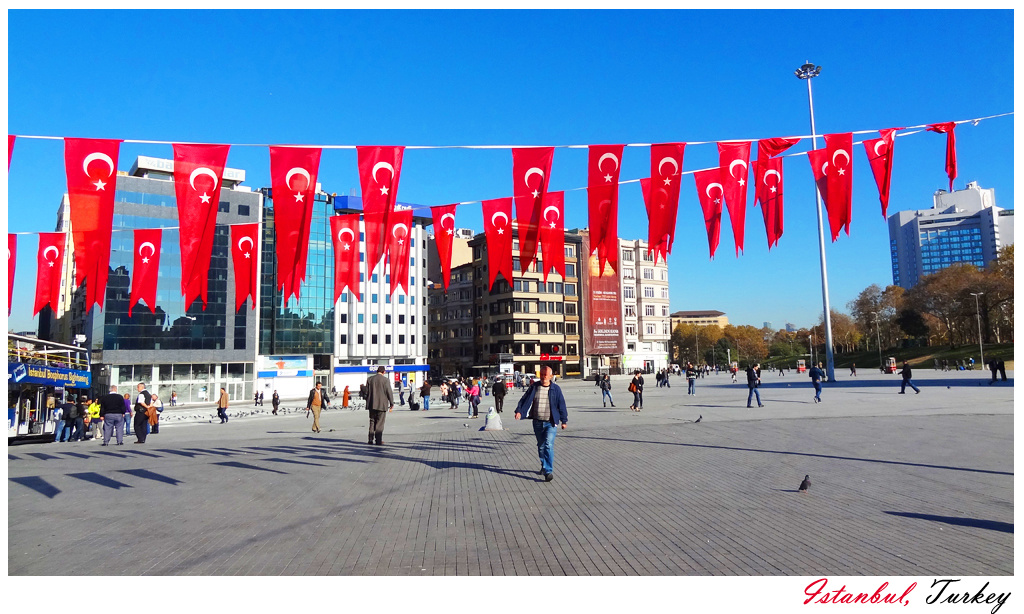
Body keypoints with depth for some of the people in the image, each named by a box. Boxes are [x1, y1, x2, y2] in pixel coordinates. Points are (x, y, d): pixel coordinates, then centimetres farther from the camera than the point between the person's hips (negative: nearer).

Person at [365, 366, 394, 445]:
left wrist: (368, 402, 17)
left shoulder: (370, 379, 4)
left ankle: (370, 440, 13)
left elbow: (367, 392, 7)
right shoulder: (385, 380, -9)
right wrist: (392, 403, 0)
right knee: (380, 423, 2)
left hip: (372, 404, 4)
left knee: (372, 422, 14)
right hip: (382, 404, -4)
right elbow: (389, 392, -9)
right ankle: (378, 440, 2)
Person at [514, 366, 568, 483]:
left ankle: (548, 471, -14)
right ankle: (544, 466, 34)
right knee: (541, 446, 14)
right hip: (537, 422, 3)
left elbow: (561, 405, 4)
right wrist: (519, 411, -16)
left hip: (551, 423, -3)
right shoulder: (534, 387, 4)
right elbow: (525, 399, 0)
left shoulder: (555, 389, -1)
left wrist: (564, 420, 5)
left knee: (548, 445, -15)